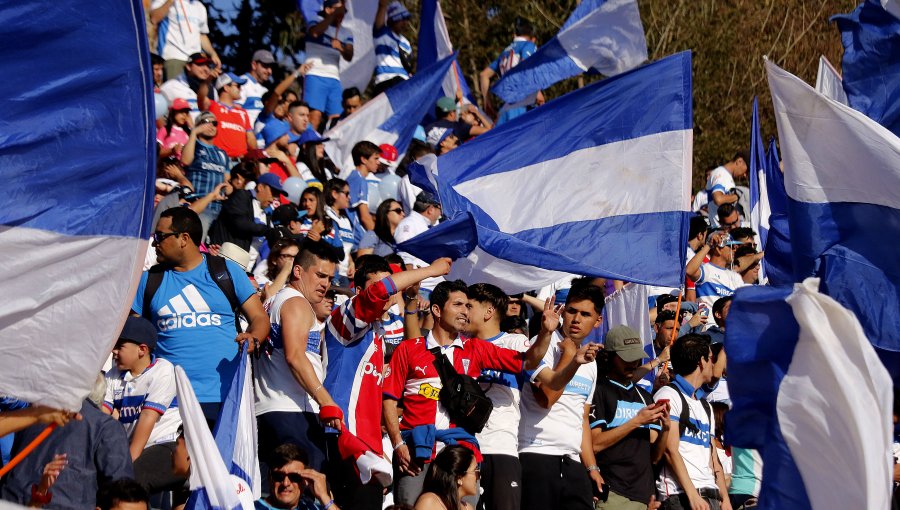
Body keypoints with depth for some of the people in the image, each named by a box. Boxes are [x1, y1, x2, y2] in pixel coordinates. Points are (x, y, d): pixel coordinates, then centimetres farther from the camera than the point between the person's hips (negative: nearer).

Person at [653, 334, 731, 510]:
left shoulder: (705, 406, 26)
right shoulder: (668, 395, 0)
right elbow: (671, 450, -10)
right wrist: (693, 495, -17)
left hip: (710, 495, 8)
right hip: (680, 496, -8)